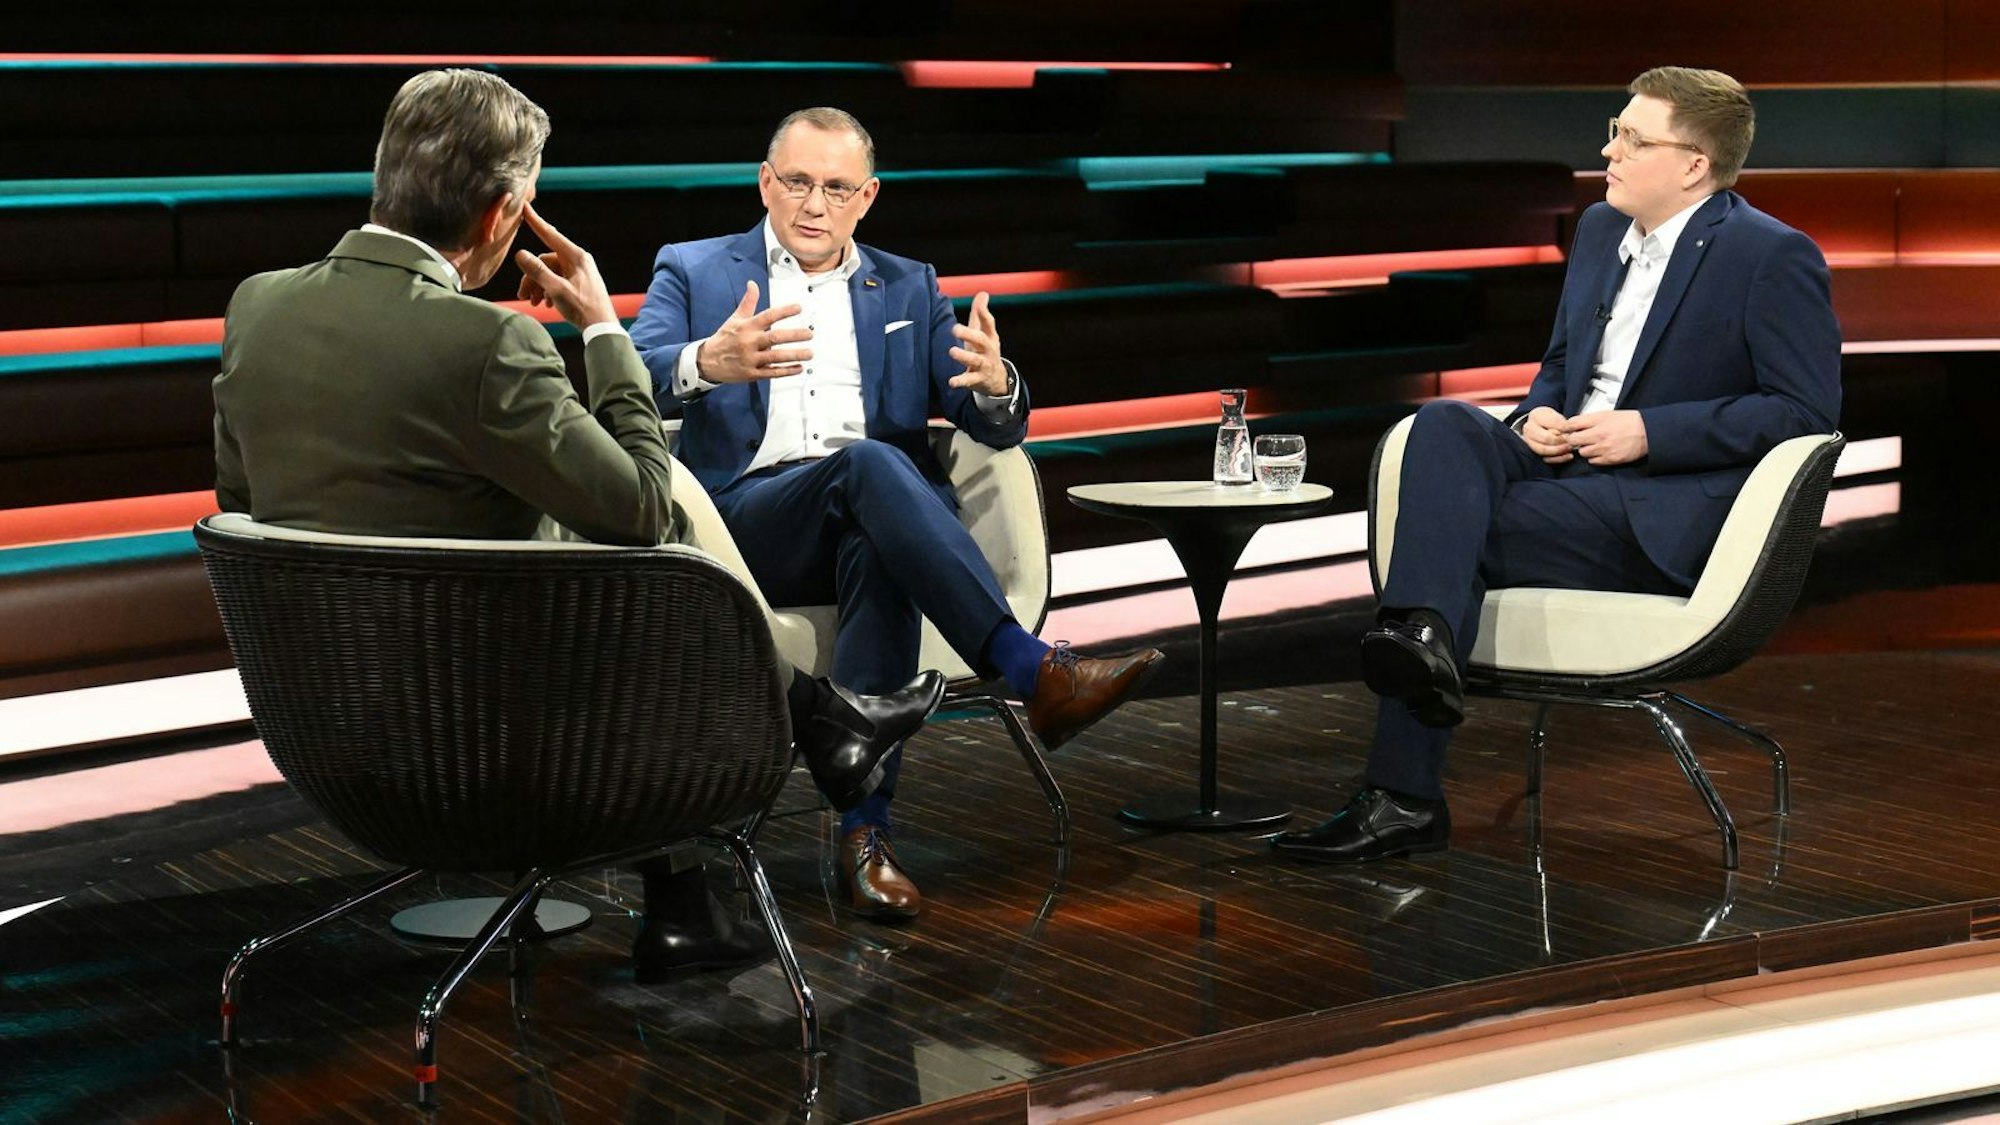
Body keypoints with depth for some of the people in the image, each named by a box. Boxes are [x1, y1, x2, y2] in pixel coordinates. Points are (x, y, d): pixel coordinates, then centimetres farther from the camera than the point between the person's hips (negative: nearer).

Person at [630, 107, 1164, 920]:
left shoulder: (910, 289, 22)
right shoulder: (692, 271, 15)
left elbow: (997, 427, 12)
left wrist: (995, 384, -14)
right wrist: (708, 363, -29)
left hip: (881, 516, 2)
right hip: (749, 523, -2)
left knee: (878, 550, -36)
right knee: (868, 463, -34)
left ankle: (865, 829, -40)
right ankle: (1036, 674, -42)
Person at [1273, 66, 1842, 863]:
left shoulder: (1776, 258, -7)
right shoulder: (1600, 230, 17)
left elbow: (1807, 408, -12)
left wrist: (1649, 432, -17)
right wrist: (1535, 416, 2)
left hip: (1670, 516, -7)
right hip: (1567, 464, 7)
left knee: (1450, 529, -27)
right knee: (1444, 425, -23)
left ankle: (1406, 797, -28)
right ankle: (1423, 636, -40)